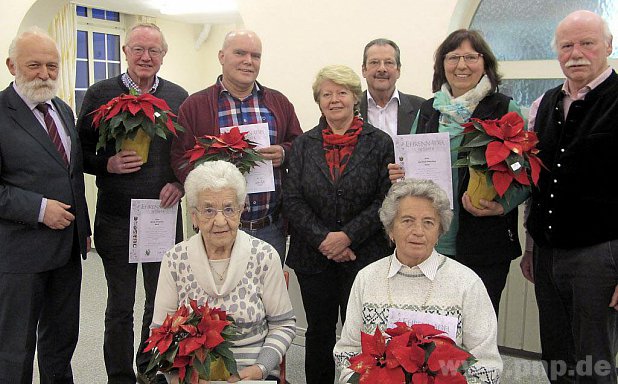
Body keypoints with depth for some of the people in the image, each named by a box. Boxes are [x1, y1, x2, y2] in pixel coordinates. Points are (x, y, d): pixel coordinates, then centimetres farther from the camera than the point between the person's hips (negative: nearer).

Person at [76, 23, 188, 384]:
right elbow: (82, 153, 2)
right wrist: (109, 164, -16)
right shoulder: (100, 94, 0)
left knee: (162, 303, 13)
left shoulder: (179, 96, 7)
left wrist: (180, 182, -6)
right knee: (120, 307, 10)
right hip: (116, 216, -2)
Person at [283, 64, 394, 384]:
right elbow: (292, 201, 0)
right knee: (319, 331, 14)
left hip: (363, 256, -2)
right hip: (313, 257, 2)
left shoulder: (379, 143, 0)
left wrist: (347, 236, -14)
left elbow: (386, 200, -5)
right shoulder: (303, 145, 7)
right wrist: (323, 239, -11)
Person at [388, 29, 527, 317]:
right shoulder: (427, 110, 11)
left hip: (485, 247, -3)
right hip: (431, 242, 4)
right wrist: (400, 176, -3)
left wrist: (501, 206, -18)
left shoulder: (505, 110, -2)